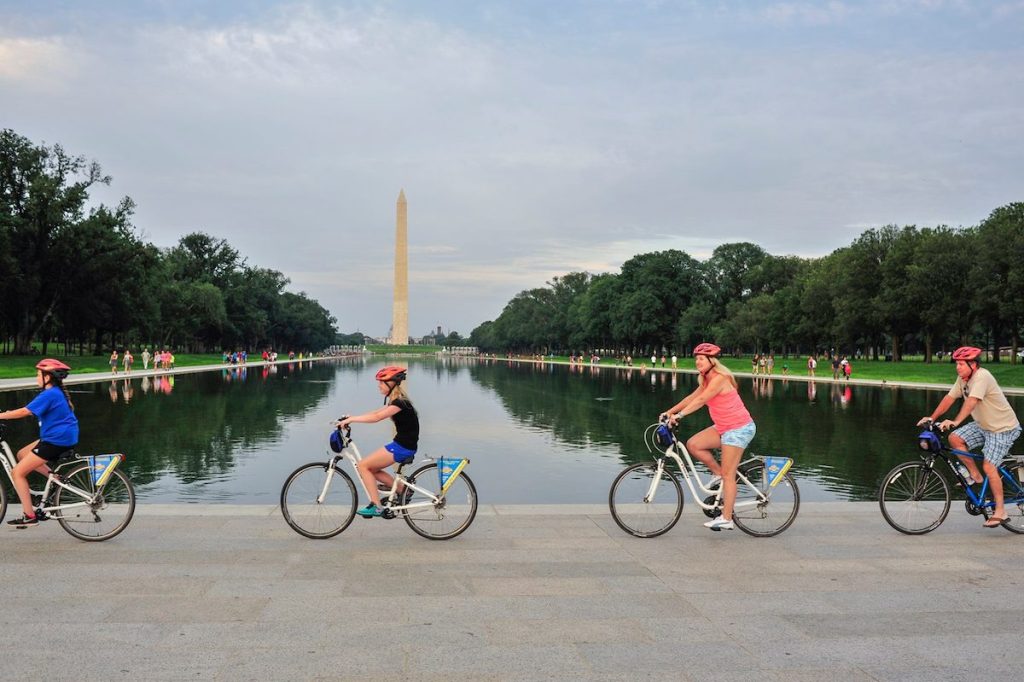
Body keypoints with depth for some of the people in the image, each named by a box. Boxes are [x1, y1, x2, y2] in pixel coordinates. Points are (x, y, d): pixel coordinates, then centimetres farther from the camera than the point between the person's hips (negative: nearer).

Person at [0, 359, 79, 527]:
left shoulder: (49, 394, -17)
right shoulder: (58, 392, 13)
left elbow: (25, 412, -21)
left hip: (56, 440, -10)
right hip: (63, 437, 10)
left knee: (17, 472, -3)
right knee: (22, 454, 21)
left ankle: (29, 516, -2)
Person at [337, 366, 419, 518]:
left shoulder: (400, 402, -18)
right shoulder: (396, 400, 14)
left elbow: (376, 417, -27)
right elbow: (376, 412, 13)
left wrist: (351, 419, -22)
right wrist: (350, 418, 5)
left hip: (403, 447, -10)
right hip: (402, 444, 10)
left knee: (363, 466, -8)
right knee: (372, 469, 13)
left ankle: (376, 506, -6)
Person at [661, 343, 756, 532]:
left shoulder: (719, 378, -19)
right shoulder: (707, 380, 11)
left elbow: (700, 400, -28)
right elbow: (692, 397, 10)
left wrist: (679, 415, -32)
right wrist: (670, 411, 2)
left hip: (738, 429, -9)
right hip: (724, 427, 9)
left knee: (728, 475, -7)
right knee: (693, 444, -4)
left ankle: (726, 519, -2)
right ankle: (718, 473, 12)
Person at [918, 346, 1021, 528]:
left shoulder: (982, 376, -26)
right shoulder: (963, 378, 0)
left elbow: (972, 401, -37)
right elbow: (949, 398, 2)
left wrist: (955, 422, -46)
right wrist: (932, 418, -5)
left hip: (1003, 428, -8)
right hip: (983, 424, 8)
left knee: (988, 466, -15)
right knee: (955, 438, -9)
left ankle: (1000, 511, -4)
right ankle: (975, 475, 8)